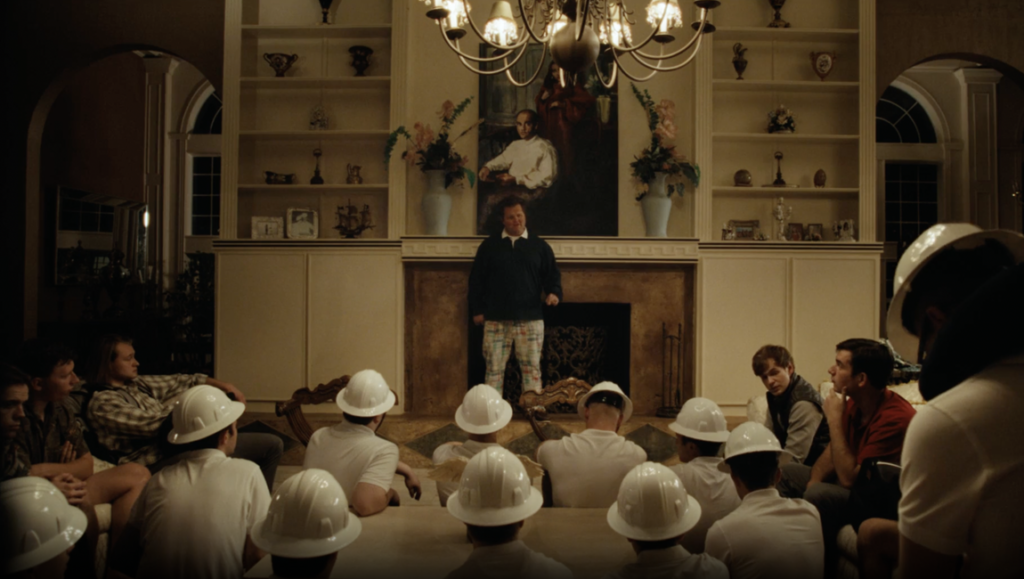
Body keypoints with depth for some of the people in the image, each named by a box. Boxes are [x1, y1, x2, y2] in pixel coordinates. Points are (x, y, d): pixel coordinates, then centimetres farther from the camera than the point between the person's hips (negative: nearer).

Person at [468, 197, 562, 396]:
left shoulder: (540, 246, 8)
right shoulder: (489, 245, 7)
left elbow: (552, 275, 9)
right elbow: (476, 279, 8)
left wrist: (554, 293, -12)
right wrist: (477, 310, 2)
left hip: (530, 320, 0)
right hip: (496, 320, 0)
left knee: (532, 368, 3)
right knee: (494, 369, 4)